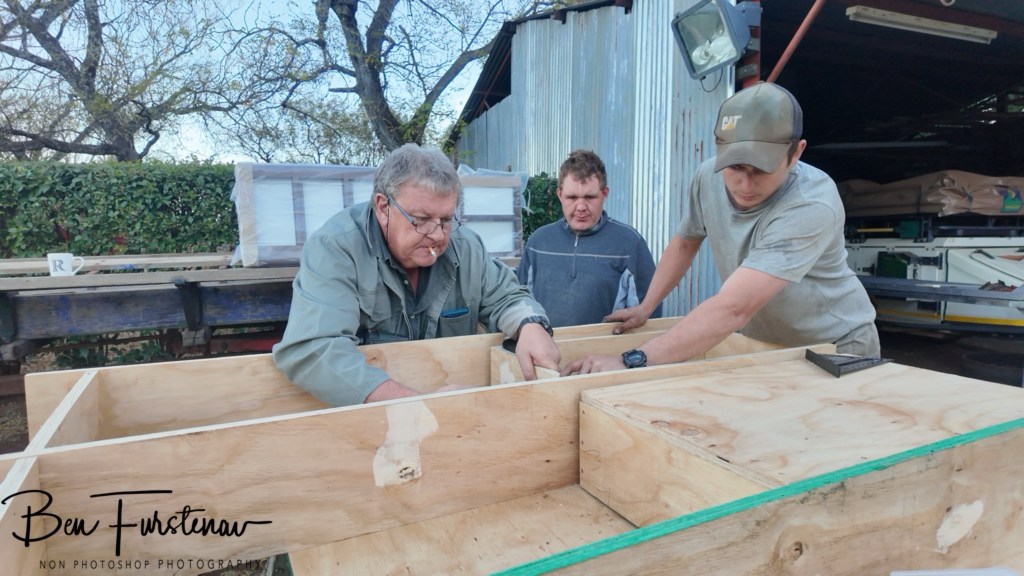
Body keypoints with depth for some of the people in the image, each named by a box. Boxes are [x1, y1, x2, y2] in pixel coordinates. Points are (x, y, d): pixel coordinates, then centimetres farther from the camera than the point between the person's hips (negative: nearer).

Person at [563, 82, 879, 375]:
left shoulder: (812, 206, -32)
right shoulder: (708, 177, -13)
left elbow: (734, 309, -41)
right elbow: (685, 242, 6)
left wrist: (632, 361, -45)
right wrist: (644, 309, 1)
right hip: (760, 343, 4)